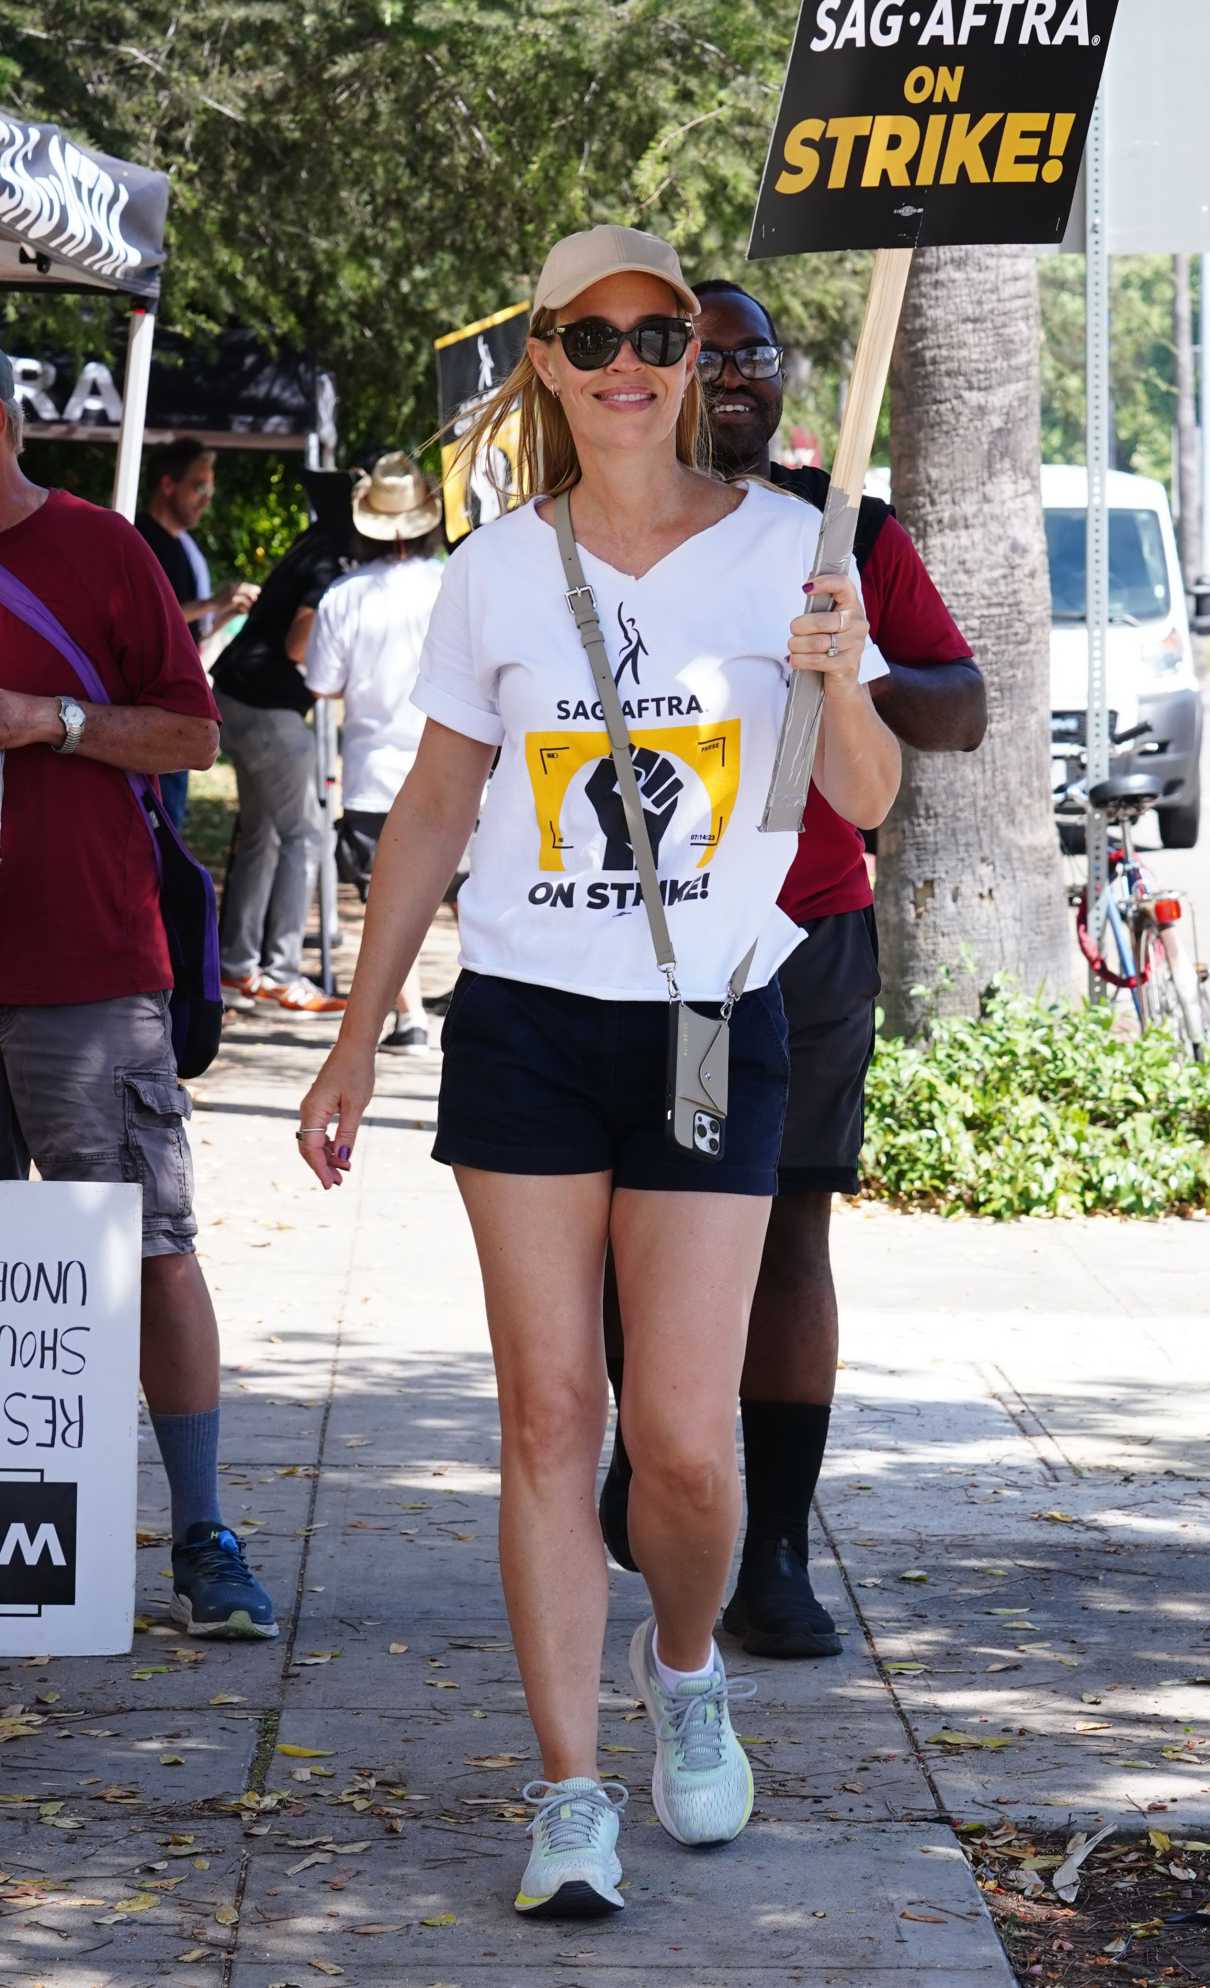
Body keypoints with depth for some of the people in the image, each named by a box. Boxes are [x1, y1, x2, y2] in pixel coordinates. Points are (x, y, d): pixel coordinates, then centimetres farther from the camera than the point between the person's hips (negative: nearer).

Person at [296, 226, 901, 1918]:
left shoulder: (780, 543, 1)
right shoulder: (498, 570, 4)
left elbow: (866, 802, 0)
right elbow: (434, 807, 11)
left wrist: (842, 683, -22)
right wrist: (357, 1038, 10)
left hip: (715, 1031, -1)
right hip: (526, 1020, 1)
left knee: (684, 1438, -5)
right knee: (549, 1415, -2)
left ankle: (684, 1665, 27)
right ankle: (571, 1792, 5)